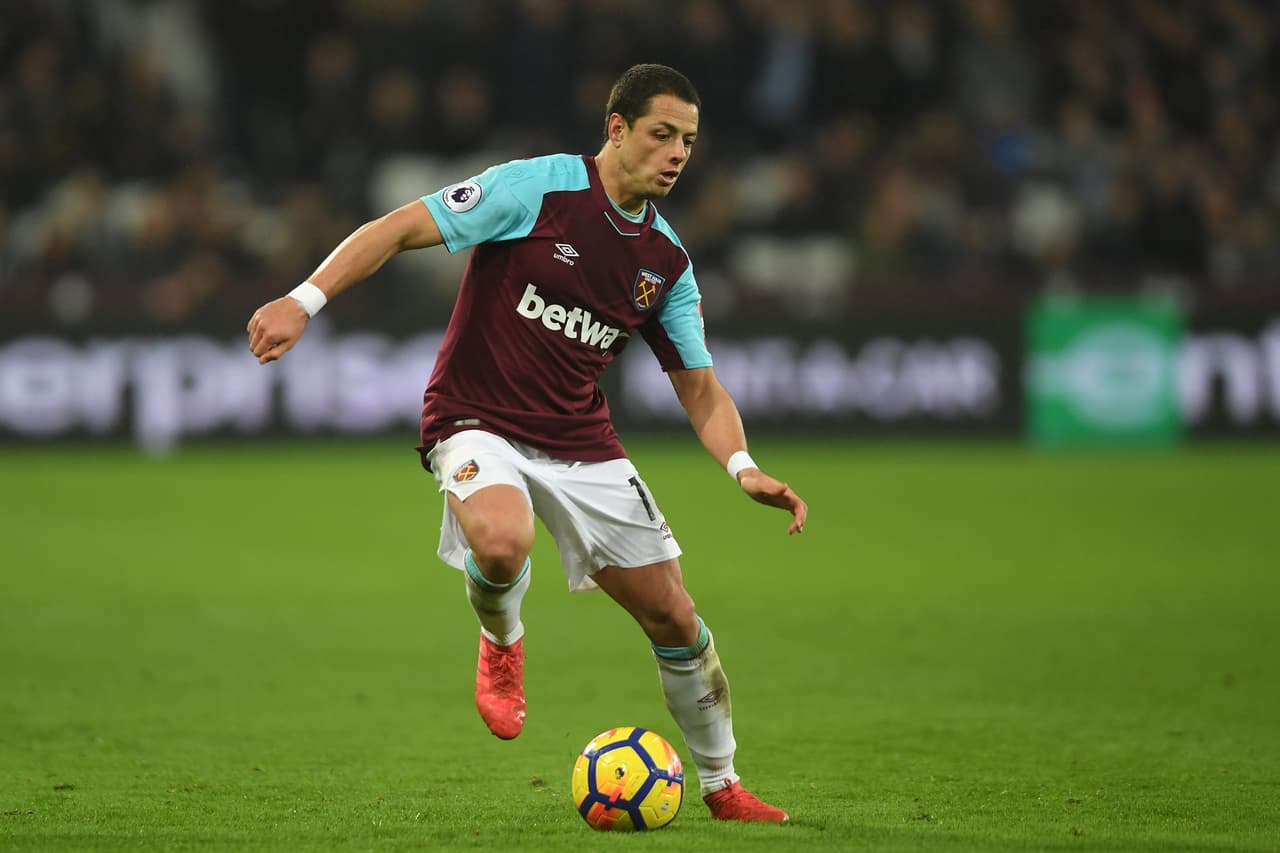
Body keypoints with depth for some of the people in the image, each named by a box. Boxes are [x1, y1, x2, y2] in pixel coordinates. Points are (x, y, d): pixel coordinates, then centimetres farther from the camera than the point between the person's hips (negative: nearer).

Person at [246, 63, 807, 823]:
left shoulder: (667, 261, 4)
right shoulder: (537, 189, -14)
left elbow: (701, 389, 10)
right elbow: (398, 230, -14)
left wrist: (744, 468, -10)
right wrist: (304, 302, -26)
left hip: (582, 441, 5)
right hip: (478, 424, -5)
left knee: (673, 615, 4)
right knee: (503, 541, -38)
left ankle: (722, 784, 26)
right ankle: (502, 643, 0)